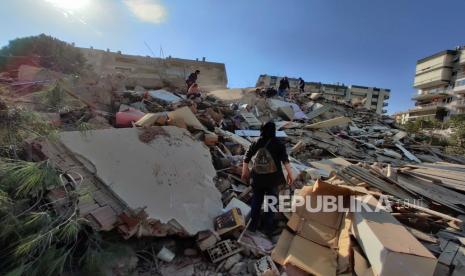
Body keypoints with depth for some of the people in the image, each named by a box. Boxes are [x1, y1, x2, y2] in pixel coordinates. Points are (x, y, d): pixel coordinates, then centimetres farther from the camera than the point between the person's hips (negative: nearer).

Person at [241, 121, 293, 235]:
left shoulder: (256, 143, -1)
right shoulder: (278, 144, -7)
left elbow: (246, 159, 3)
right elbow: (285, 160, -15)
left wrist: (244, 172, 14)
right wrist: (290, 174, -8)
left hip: (257, 178, 2)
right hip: (272, 178, -2)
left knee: (256, 201, 18)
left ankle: (252, 226, 29)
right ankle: (268, 228, 25)